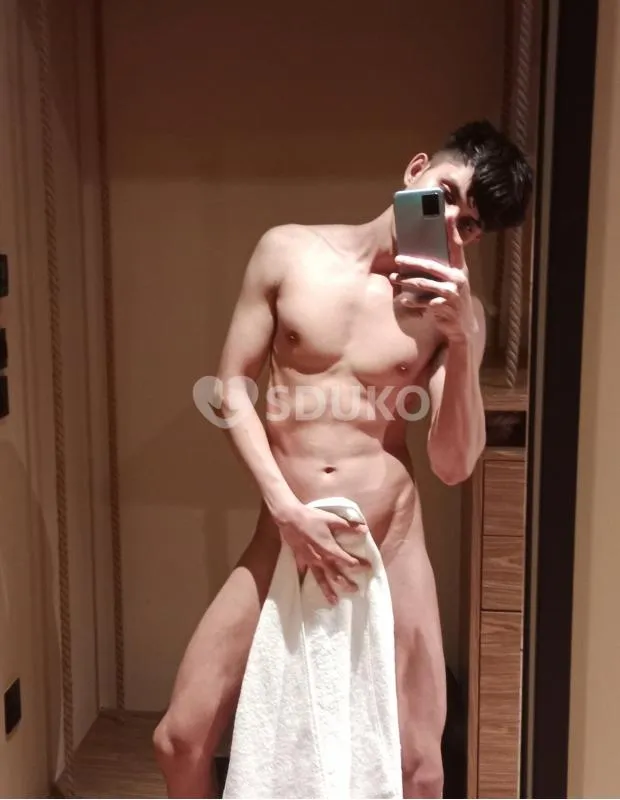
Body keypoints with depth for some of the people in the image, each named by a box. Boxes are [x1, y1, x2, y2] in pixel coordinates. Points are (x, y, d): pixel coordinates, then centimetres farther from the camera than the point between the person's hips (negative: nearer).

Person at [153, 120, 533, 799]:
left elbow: (454, 465, -8)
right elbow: (232, 385, -1)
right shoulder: (288, 252, -2)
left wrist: (460, 342, -21)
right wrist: (285, 507, -12)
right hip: (285, 536, 1)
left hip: (390, 547, 0)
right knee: (179, 740, 5)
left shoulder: (456, 311, -2)